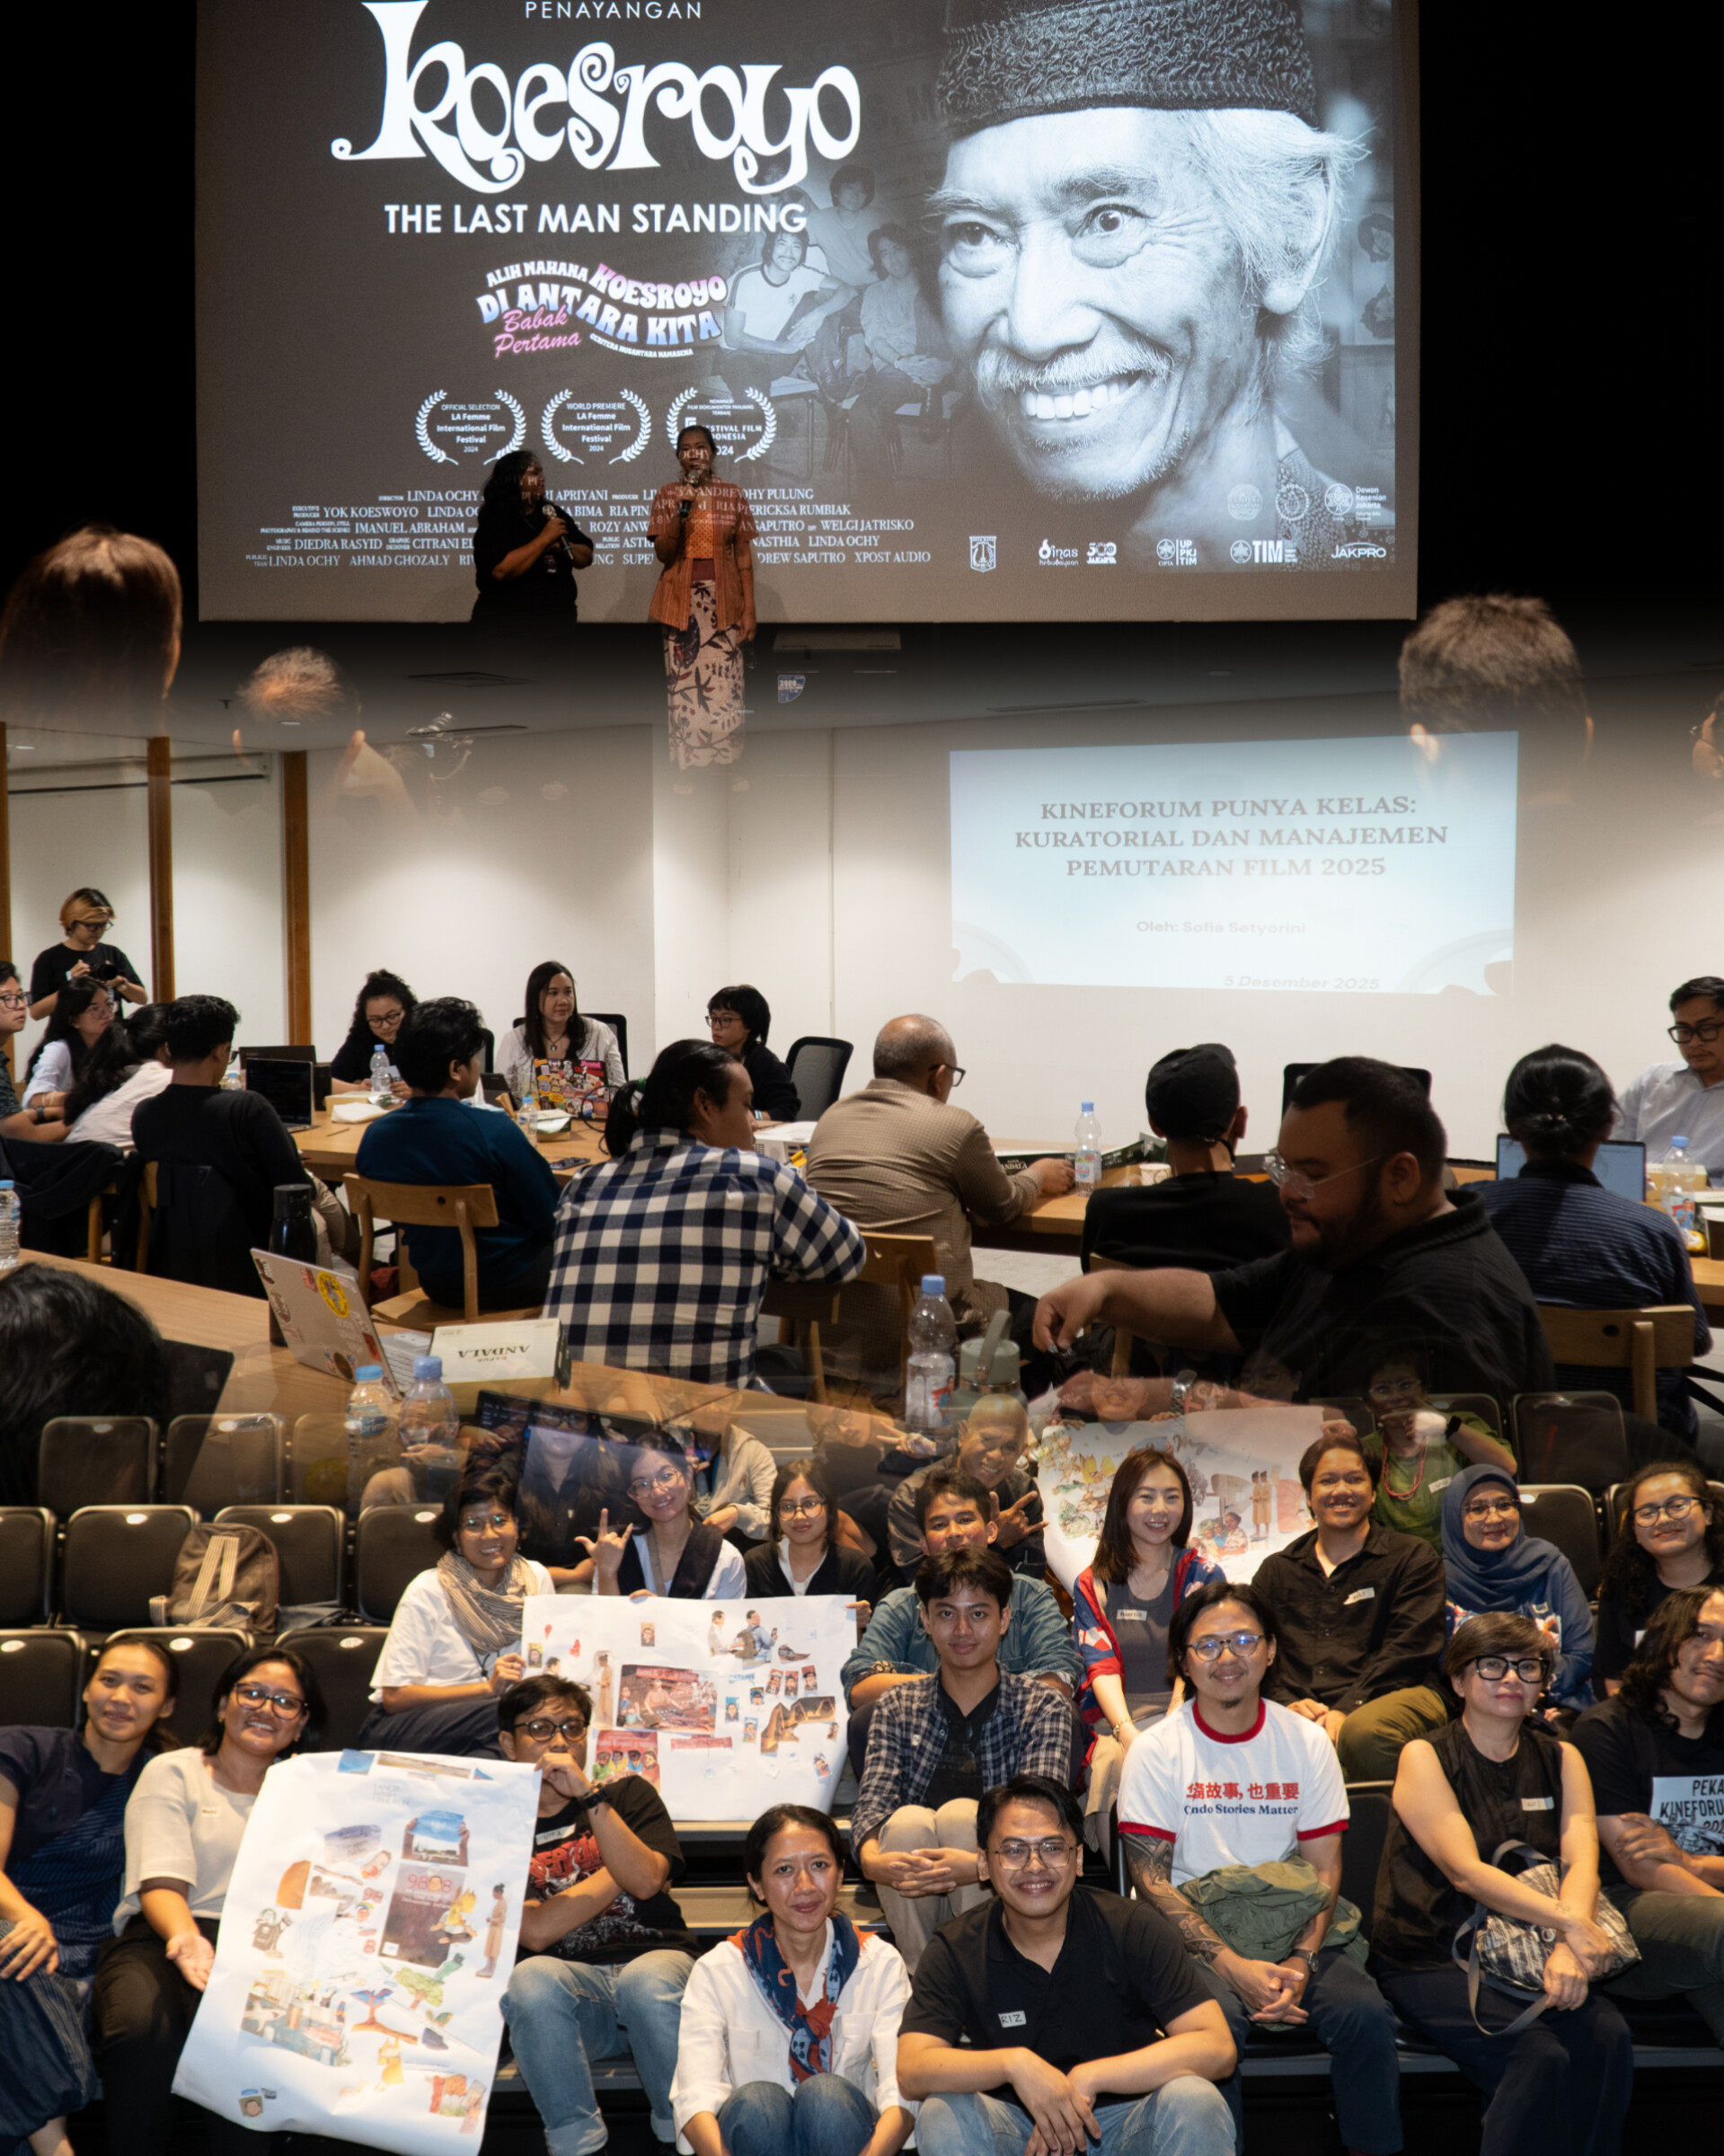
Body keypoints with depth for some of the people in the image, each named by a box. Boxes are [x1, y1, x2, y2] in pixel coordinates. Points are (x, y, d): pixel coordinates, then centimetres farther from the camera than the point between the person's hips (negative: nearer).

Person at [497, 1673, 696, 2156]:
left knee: (646, 1980, -36)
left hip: (654, 1959, 0)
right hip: (572, 1988, 0)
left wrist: (589, 1795, -11)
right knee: (529, 1978, -34)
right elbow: (536, 1932, -5)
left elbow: (646, 1880, -6)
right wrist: (623, 1869, 0)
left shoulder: (627, 1793, 14)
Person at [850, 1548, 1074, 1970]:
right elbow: (873, 1800, -3)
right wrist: (872, 1860, -28)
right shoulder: (898, 1707, 13)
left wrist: (980, 1866, -33)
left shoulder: (1042, 1708, 5)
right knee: (909, 1820, -28)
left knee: (961, 1815, -29)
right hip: (913, 1901, 2)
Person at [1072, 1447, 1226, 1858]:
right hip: (1114, 1721, 1)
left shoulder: (1203, 1576, 11)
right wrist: (1127, 1732, -21)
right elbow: (1101, 1666, -1)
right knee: (1116, 1764, -34)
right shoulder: (1092, 1585, 14)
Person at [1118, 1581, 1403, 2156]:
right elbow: (1152, 1881, -5)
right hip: (1195, 1933, -2)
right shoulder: (1156, 1751, 0)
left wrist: (1301, 1963, -13)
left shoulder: (1307, 1742, 7)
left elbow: (1324, 1871, 5)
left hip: (1290, 1931, 2)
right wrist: (1233, 1966, -16)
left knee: (1366, 2014, -24)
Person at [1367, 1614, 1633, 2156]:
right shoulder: (1425, 1757, -2)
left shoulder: (1560, 1759, 12)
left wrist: (1570, 1948, -24)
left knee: (1608, 2037, -24)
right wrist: (1569, 1923, -26)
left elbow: (1581, 1860, -3)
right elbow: (1465, 1871, -14)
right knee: (1541, 2054, -29)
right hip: (1429, 1962, -4)